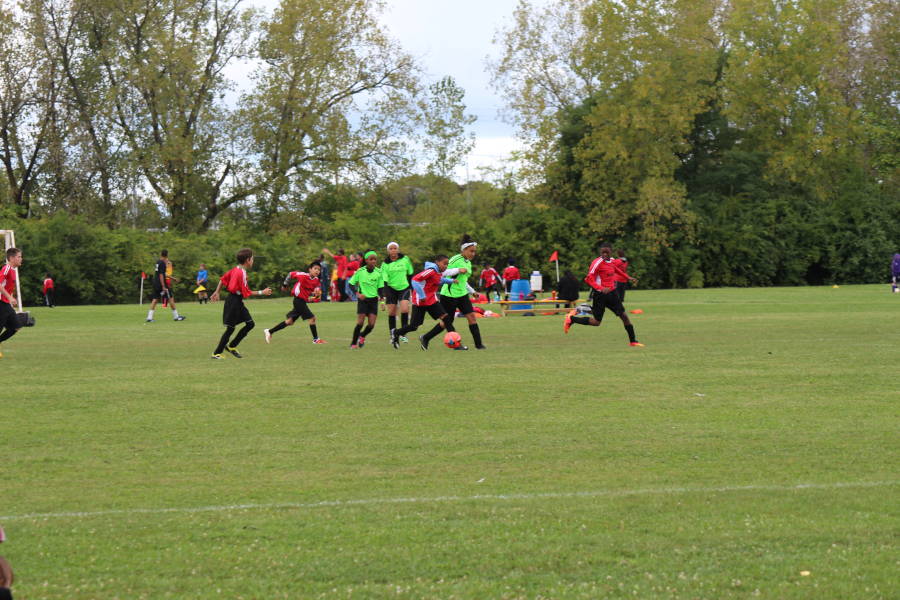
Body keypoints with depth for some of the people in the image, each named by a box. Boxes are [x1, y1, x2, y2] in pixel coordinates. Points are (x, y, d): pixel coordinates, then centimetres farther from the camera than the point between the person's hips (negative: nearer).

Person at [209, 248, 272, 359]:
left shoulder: (235, 270, 8)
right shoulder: (241, 273, -21)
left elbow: (223, 279, 15)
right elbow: (246, 292, -21)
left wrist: (216, 292, 20)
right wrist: (262, 292, -14)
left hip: (238, 303, 10)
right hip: (234, 302, -10)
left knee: (250, 324, 7)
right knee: (230, 328, -2)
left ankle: (231, 346, 14)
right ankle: (216, 353, 7)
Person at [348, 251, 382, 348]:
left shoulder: (379, 272, -2)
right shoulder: (360, 272, -7)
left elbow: (380, 287, 4)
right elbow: (351, 284, 1)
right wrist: (357, 294, -13)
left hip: (373, 300, 2)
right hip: (363, 299, -2)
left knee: (371, 325, -4)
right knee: (360, 322, -10)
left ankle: (362, 336, 27)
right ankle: (353, 343, 5)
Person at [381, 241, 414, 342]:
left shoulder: (405, 259, -3)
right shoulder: (385, 263, -7)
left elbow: (410, 274, 7)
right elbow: (384, 280, -11)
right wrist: (385, 295, -19)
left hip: (404, 288, 0)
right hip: (391, 289, 0)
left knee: (405, 309, -17)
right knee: (391, 312, 0)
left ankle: (403, 334, -6)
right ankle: (392, 335, 14)